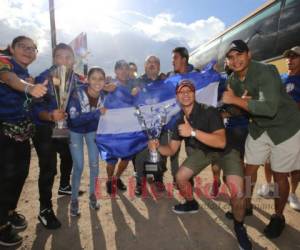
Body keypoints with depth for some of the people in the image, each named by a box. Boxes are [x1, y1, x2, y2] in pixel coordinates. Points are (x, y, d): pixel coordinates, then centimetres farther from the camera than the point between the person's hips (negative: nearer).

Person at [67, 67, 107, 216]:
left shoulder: (103, 96, -18)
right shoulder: (77, 94, -30)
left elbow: (103, 116, -4)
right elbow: (74, 119, -35)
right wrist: (97, 113, -40)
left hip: (92, 131, 3)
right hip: (75, 131, -3)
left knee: (94, 163, 3)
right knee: (79, 166, -5)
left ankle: (92, 195, 25)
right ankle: (74, 199, 16)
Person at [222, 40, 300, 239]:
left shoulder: (265, 72, -25)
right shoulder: (233, 80, -1)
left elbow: (270, 108, -36)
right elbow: (234, 107, 6)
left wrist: (236, 100, -31)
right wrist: (243, 102, -17)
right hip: (259, 128, 6)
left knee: (279, 175, 4)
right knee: (250, 168, 11)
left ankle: (278, 217, 28)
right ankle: (246, 205, 33)